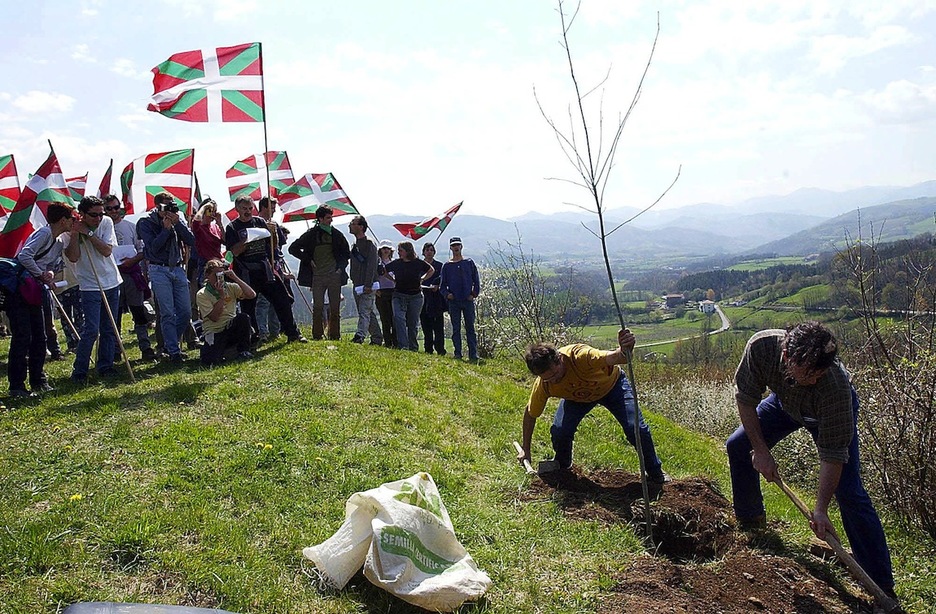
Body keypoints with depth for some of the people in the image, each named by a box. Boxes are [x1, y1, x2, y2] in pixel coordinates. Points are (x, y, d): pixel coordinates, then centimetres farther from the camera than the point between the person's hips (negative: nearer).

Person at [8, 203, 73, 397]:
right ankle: (16, 386, -1)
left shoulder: (59, 244, 13)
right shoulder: (44, 233, -15)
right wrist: (42, 275, -17)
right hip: (17, 291, -9)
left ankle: (38, 381, 20)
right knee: (22, 337, -8)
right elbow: (24, 256, -27)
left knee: (39, 337, 10)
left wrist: (50, 273, -11)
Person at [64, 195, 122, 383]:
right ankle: (79, 371, 2)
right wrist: (75, 233, -20)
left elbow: (107, 250, -12)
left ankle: (106, 366, 20)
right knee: (91, 330, -10)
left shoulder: (106, 222, -3)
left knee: (109, 329, 9)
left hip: (112, 283, 3)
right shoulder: (71, 229, -7)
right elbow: (73, 257, -17)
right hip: (90, 286, -3)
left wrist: (88, 233, -18)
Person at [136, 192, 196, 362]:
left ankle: (170, 344, 23)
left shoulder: (178, 219, 10)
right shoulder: (146, 223, -1)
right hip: (159, 270, -4)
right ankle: (173, 351, -2)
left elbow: (191, 241, -1)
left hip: (177, 268, 5)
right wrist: (166, 228, -14)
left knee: (186, 312, 4)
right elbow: (153, 248, -12)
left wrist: (178, 223, -10)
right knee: (167, 313, -8)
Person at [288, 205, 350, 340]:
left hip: (334, 276, 2)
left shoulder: (336, 234, 8)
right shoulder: (311, 234, 1)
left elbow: (347, 253, 19)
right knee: (318, 307, -2)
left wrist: (341, 266, 5)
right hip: (317, 276, -2)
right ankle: (317, 336, 4)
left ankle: (335, 336, 10)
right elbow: (293, 248, 5)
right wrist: (308, 260, -1)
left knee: (335, 308, 3)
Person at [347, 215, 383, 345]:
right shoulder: (355, 245, 18)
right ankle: (377, 338, 20)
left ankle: (360, 336, -27)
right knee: (370, 313, 13)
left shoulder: (369, 244, -9)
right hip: (357, 285, 9)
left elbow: (372, 266, -16)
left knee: (364, 311, -17)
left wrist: (368, 285, -22)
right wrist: (353, 281, 18)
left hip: (367, 286, -9)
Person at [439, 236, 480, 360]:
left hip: (468, 300, -1)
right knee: (456, 329, 4)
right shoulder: (447, 266, 9)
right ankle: (457, 354, 8)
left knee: (470, 327, -1)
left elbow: (476, 281, 9)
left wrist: (474, 294, -2)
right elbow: (442, 285, 10)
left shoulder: (469, 262, 8)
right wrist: (447, 294, -7)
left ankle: (473, 354, -1)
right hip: (453, 301, 1)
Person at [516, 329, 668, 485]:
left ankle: (655, 473, 15)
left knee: (637, 429, -14)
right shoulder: (543, 386, -30)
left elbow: (613, 358, -58)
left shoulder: (580, 356, -44)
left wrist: (625, 349, -83)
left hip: (611, 384, -2)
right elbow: (530, 413, -12)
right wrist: (525, 449, -5)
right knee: (559, 431, -20)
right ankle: (562, 467, 15)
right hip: (577, 396, 2)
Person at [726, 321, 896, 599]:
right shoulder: (761, 346, -38)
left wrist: (821, 509, -31)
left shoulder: (836, 384, -43)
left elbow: (833, 453, -33)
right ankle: (751, 521, 23)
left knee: (849, 493, -12)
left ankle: (882, 587, -3)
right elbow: (746, 398, -19)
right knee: (738, 446, 0)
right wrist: (760, 450, -17)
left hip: (833, 411, -4)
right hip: (784, 401, 4)